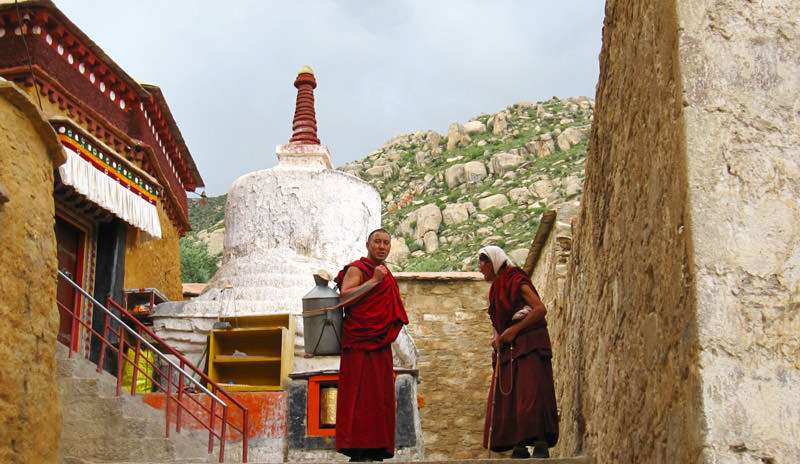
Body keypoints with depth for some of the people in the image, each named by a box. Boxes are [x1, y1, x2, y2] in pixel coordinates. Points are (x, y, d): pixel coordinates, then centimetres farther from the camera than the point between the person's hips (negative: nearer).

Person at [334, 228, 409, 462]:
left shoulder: (385, 273, 19)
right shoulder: (357, 269, -5)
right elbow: (344, 296, -22)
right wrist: (374, 280, -19)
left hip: (381, 345, 8)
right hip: (360, 343, -8)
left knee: (379, 396, 6)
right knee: (360, 395, -10)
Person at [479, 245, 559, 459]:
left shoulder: (516, 280, -4)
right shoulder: (495, 290, 21)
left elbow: (540, 309, -13)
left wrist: (514, 330, -16)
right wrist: (497, 338, 1)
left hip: (528, 343, -8)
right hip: (508, 349, 8)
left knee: (531, 393, -15)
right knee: (507, 397, -1)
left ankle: (541, 445, -17)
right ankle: (519, 448, -3)